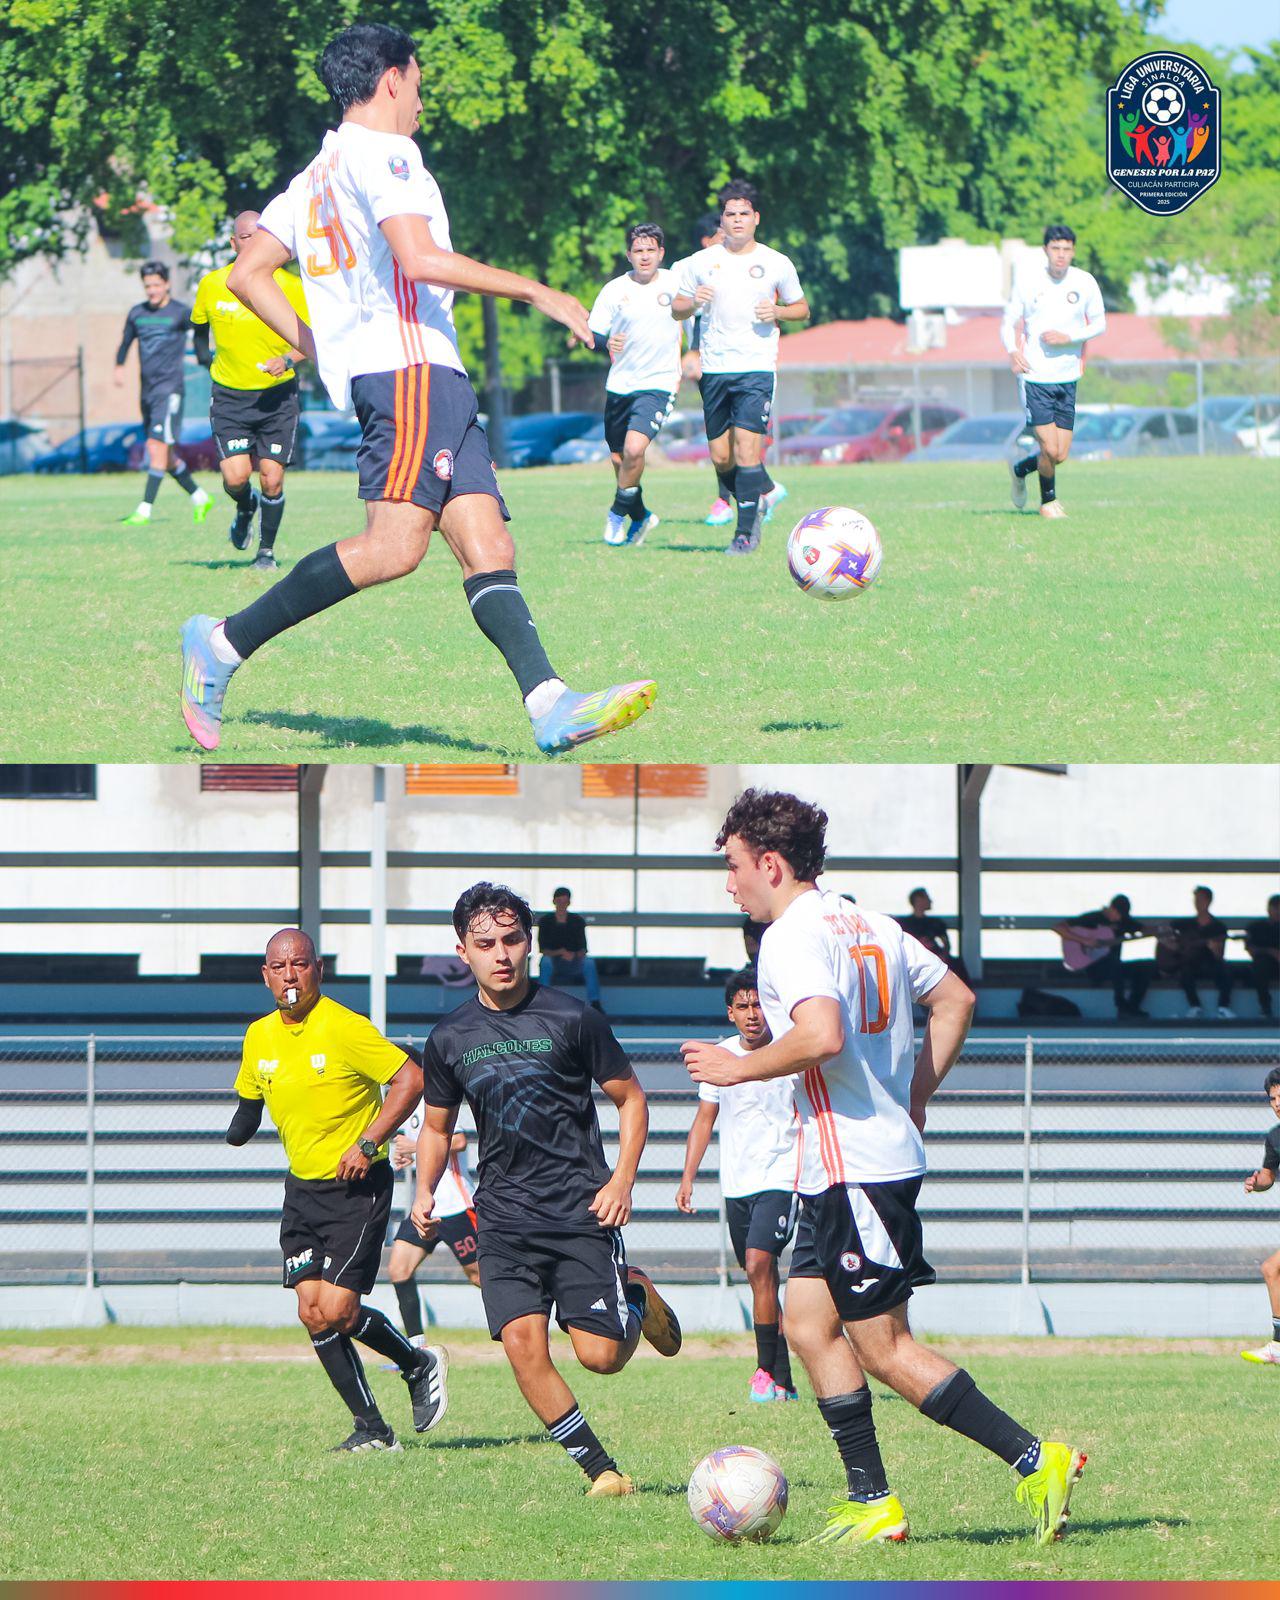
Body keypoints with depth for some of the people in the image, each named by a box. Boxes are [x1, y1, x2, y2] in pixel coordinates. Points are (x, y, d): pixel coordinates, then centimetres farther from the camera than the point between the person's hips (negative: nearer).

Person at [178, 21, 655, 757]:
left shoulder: (316, 174, 24)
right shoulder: (384, 154, -3)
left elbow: (248, 274, 23)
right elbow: (420, 258, -16)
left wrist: (322, 351, 23)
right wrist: (539, 293, -11)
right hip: (409, 366, -10)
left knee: (488, 545, -5)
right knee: (395, 545, -20)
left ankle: (552, 707, -22)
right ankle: (224, 645, -15)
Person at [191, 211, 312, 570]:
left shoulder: (290, 287, -7)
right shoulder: (212, 285, -2)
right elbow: (200, 325, 18)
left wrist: (287, 359, -16)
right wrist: (204, 355, 3)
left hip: (277, 395, -1)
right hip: (229, 395, 1)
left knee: (272, 479, -4)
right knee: (236, 478, -11)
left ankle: (266, 550, 16)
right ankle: (245, 508, 25)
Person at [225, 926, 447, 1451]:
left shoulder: (344, 1028, -16)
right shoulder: (260, 1037, 4)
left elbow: (412, 1079, -16)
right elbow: (250, 1100, 21)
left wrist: (367, 1144, -21)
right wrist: (241, 1129, -2)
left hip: (357, 1189, -6)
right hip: (302, 1187, 6)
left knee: (336, 1310, -13)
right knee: (312, 1313, -3)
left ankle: (420, 1366, 15)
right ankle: (371, 1428, 6)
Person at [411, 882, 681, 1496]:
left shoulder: (570, 1019, -3)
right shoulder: (450, 1039, 6)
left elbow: (630, 1099, 6)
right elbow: (436, 1125, 21)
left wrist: (622, 1180, -7)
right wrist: (424, 1191, 3)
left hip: (581, 1210, -2)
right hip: (503, 1217, 3)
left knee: (600, 1354, -9)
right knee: (522, 1342, -16)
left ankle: (637, 1296, 26)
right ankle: (601, 1469, -3)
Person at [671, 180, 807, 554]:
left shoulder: (776, 264, 4)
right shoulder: (701, 263, 7)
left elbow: (801, 308, 15)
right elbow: (676, 310, 14)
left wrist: (777, 312, -7)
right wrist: (694, 302, -9)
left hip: (757, 368, -3)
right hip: (714, 367, 3)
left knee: (747, 446, -15)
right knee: (720, 457, 3)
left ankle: (747, 530, -9)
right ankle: (764, 493, 30)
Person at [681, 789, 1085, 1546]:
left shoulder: (793, 937, -14)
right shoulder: (871, 925, 15)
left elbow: (823, 1035, -29)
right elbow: (956, 1000, 22)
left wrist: (741, 1067, -14)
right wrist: (914, 1100, 24)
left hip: (854, 1166, -10)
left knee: (885, 1349, -6)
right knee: (808, 1324, 12)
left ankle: (1037, 1460, -10)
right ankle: (872, 1504, 10)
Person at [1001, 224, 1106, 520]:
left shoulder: (1085, 282, 0)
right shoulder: (1027, 281, -5)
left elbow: (1099, 324, 8)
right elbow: (1008, 323, 2)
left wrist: (1068, 338, -10)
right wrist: (1013, 351, -19)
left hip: (1067, 378, 3)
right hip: (1034, 377, -3)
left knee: (1061, 455, 3)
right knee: (1051, 449, -12)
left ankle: (1020, 469, 33)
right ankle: (1048, 501, 15)